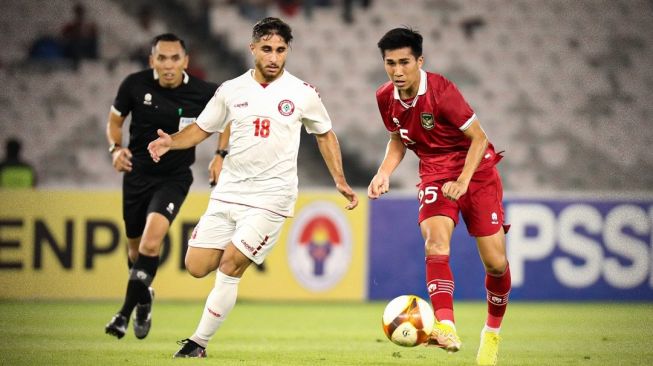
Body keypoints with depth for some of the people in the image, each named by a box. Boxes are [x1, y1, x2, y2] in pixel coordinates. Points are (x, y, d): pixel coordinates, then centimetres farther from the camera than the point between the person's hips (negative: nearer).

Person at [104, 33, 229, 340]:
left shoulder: (203, 93, -13)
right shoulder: (134, 85, -11)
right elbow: (114, 121, 5)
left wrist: (220, 155, -1)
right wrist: (116, 148, -14)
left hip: (174, 178, -2)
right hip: (137, 174, 2)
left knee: (151, 240, -24)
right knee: (135, 248, 13)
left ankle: (126, 312, -16)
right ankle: (143, 301, 43)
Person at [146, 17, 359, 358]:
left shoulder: (303, 94, -1)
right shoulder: (231, 91, 3)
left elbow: (325, 135, 13)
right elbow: (202, 129, 13)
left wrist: (340, 182, 8)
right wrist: (171, 141, -7)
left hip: (271, 196, -3)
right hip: (228, 191, 3)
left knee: (229, 267, -13)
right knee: (196, 267, -3)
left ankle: (199, 342, -2)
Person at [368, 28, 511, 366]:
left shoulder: (440, 91, -23)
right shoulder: (386, 98, -5)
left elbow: (479, 138, -17)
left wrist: (463, 181, -27)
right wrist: (384, 172, -3)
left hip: (475, 170, -3)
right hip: (435, 174, 3)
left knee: (495, 263, -4)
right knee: (436, 239, -26)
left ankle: (493, 332, 23)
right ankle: (446, 328, -40)